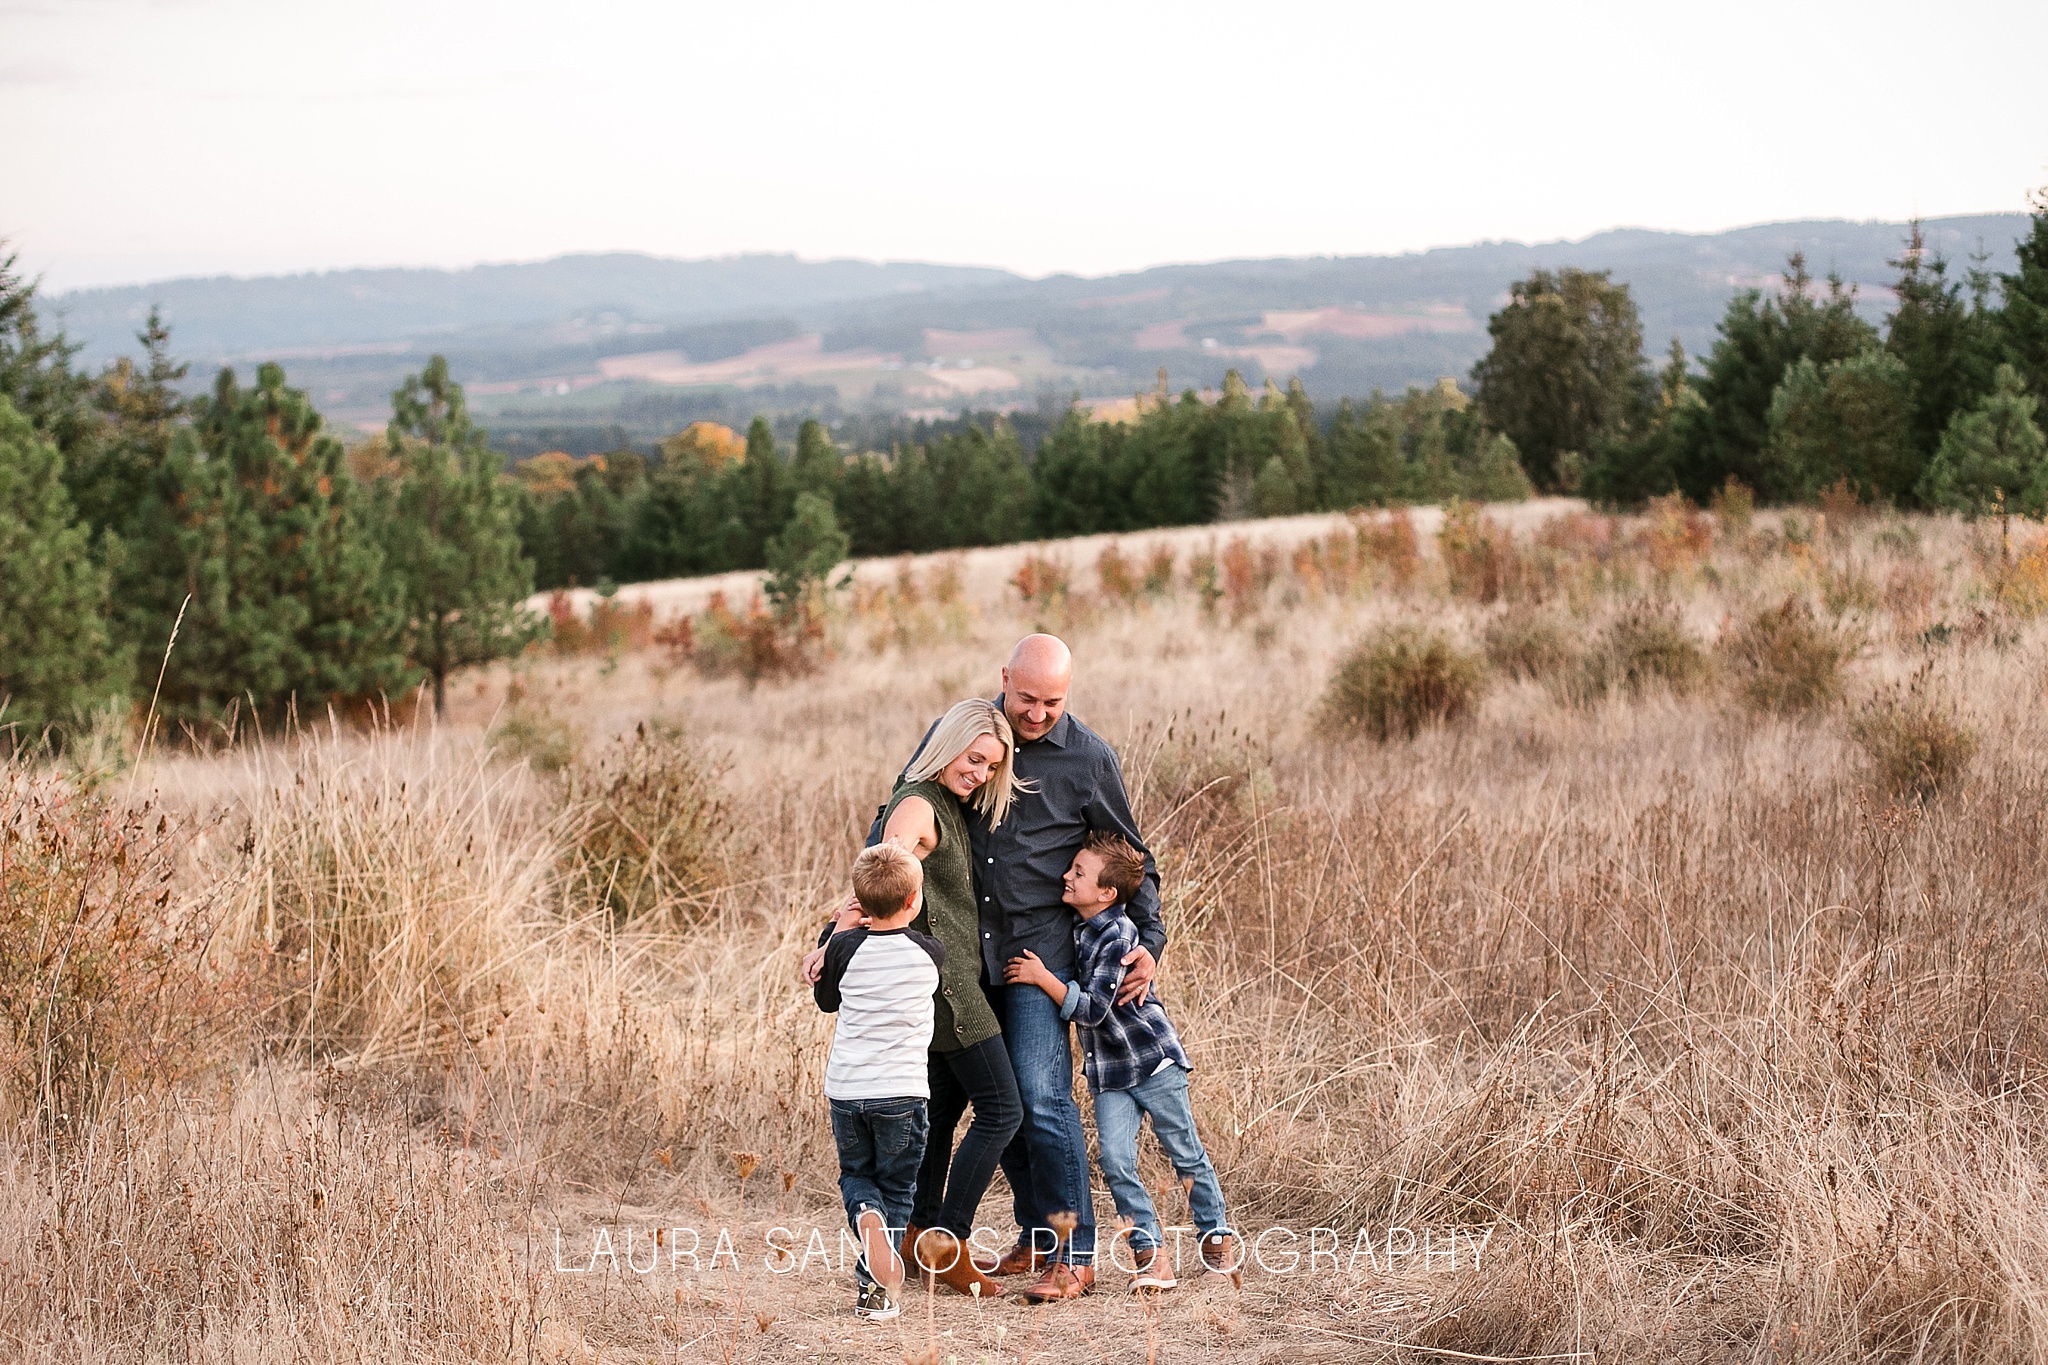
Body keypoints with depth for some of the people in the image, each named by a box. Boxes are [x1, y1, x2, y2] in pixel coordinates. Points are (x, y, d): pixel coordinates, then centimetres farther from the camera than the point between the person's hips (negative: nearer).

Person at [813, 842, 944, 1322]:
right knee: (896, 1187, 12)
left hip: (845, 1089, 1)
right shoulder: (930, 953, -6)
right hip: (900, 1092, -1)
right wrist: (855, 934, 22)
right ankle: (876, 1288, 6)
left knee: (855, 1174, 20)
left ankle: (866, 1214, -13)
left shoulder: (846, 947, -6)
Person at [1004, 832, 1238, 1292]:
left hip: (1152, 1058, -6)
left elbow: (1092, 1009, -26)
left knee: (1185, 1155, 7)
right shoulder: (1076, 929, 1)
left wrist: (1042, 977, -25)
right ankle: (1150, 1255, 0)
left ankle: (1217, 1237, 24)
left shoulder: (1119, 936, -22)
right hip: (1108, 1071, 6)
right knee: (1115, 1161, -6)